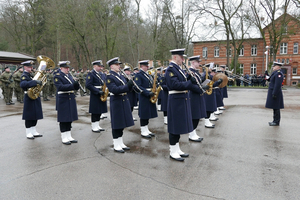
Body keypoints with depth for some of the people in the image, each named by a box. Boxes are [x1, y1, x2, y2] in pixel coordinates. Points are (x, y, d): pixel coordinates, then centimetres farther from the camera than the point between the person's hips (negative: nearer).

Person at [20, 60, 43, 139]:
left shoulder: (30, 75, 16)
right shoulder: (24, 76, -12)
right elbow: (22, 84, -31)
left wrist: (39, 82, 0)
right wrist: (35, 82, -37)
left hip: (35, 97, 8)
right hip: (29, 98, -8)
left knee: (35, 115, 12)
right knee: (29, 116, 0)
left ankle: (34, 132, 21)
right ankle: (28, 133, 10)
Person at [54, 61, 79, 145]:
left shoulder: (69, 75, 14)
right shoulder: (57, 76, -8)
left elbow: (73, 85, 7)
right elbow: (60, 87, -22)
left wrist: (76, 86, -17)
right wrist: (71, 86, -32)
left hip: (71, 99, 7)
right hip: (63, 100, -7)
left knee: (69, 118, 12)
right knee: (63, 120, 1)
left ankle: (69, 137, 21)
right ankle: (64, 138, 11)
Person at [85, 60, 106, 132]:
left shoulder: (99, 74, 16)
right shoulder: (91, 74, -10)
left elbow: (102, 82, 25)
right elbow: (88, 85, -19)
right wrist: (98, 91, -22)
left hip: (100, 95, 8)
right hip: (95, 96, -8)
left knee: (99, 111, 12)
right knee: (95, 112, -1)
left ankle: (97, 126, 22)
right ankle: (94, 127, 9)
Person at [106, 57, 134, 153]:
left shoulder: (120, 75, 14)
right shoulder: (109, 77, -10)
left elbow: (125, 89, 15)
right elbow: (114, 90, -22)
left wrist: (130, 85, -6)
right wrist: (127, 86, -26)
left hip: (124, 101, 8)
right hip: (116, 102, -8)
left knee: (122, 124, 14)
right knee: (117, 125, 1)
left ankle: (121, 143, 26)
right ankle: (116, 146, 13)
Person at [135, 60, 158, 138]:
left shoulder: (148, 75, 17)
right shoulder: (138, 75, -10)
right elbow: (138, 87, -19)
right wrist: (148, 93, -24)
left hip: (150, 97, 8)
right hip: (143, 97, -8)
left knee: (148, 114, 13)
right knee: (144, 115, -2)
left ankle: (146, 130, 22)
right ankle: (143, 132, 7)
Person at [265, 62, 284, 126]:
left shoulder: (279, 73, -16)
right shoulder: (275, 73, 16)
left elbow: (278, 85, -22)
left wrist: (274, 94, -23)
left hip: (275, 93, -10)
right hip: (273, 92, 10)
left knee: (276, 108, -4)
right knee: (275, 108, 13)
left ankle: (276, 122, 3)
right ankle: (275, 121, 21)